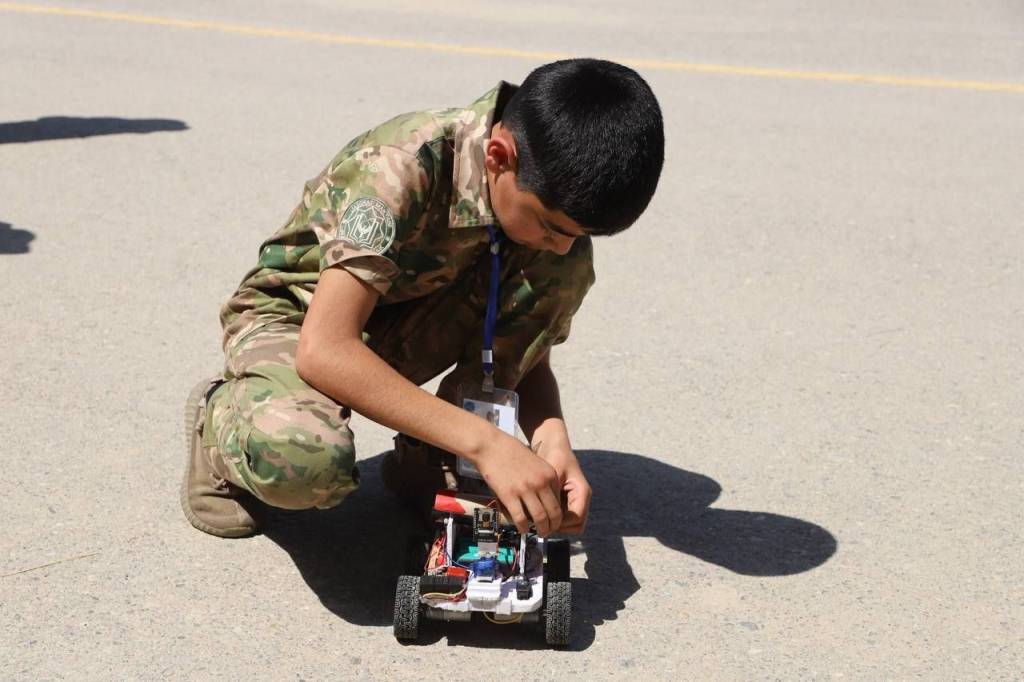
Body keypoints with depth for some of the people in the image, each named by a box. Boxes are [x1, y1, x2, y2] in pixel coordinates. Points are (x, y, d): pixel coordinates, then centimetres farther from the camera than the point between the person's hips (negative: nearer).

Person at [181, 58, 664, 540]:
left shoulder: (549, 199, -15)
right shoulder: (400, 167, -33)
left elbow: (528, 356, -6)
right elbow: (323, 348, -41)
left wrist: (552, 439, -28)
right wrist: (486, 442, -45)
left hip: (406, 325, 5)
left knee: (568, 270, -20)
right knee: (306, 457, -40)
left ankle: (430, 460, -7)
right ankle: (221, 416, -2)